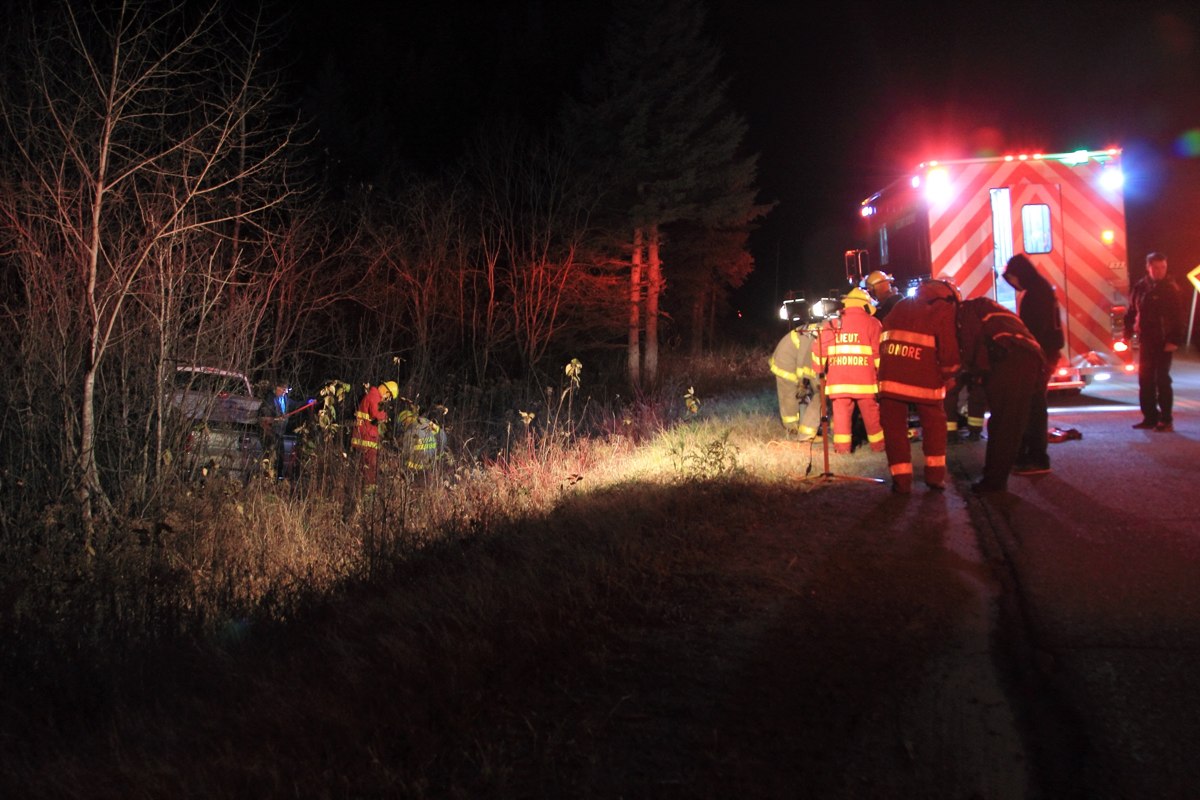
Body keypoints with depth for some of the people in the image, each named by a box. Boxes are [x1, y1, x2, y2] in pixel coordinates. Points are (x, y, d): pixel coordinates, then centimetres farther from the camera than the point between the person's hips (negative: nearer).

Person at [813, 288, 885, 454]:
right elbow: (879, 352, -5)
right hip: (864, 381, -2)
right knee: (871, 414, 9)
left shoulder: (831, 324, 9)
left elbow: (818, 352, 8)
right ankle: (878, 444, 17)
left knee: (841, 412, 5)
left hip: (838, 381, 2)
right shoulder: (872, 323, 1)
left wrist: (821, 373, 19)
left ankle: (841, 446, 2)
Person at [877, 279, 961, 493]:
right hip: (924, 377, -3)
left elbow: (883, 337, 23)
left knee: (894, 425, 9)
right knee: (934, 422, 17)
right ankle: (935, 474, 16)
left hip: (891, 375, 3)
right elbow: (949, 349, 0)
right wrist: (948, 374, 16)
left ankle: (901, 479, 6)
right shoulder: (944, 310, 9)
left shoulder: (901, 306, 25)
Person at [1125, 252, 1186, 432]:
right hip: (1145, 341, 5)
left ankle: (1166, 419, 2)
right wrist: (1128, 333, 4)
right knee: (1145, 380, 8)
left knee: (1162, 380, -3)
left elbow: (1178, 317, -9)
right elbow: (1131, 312, 12)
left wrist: (1174, 340, -15)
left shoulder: (1170, 289, -6)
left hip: (1163, 342, -5)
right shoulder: (1140, 287, 6)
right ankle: (1150, 417, 17)